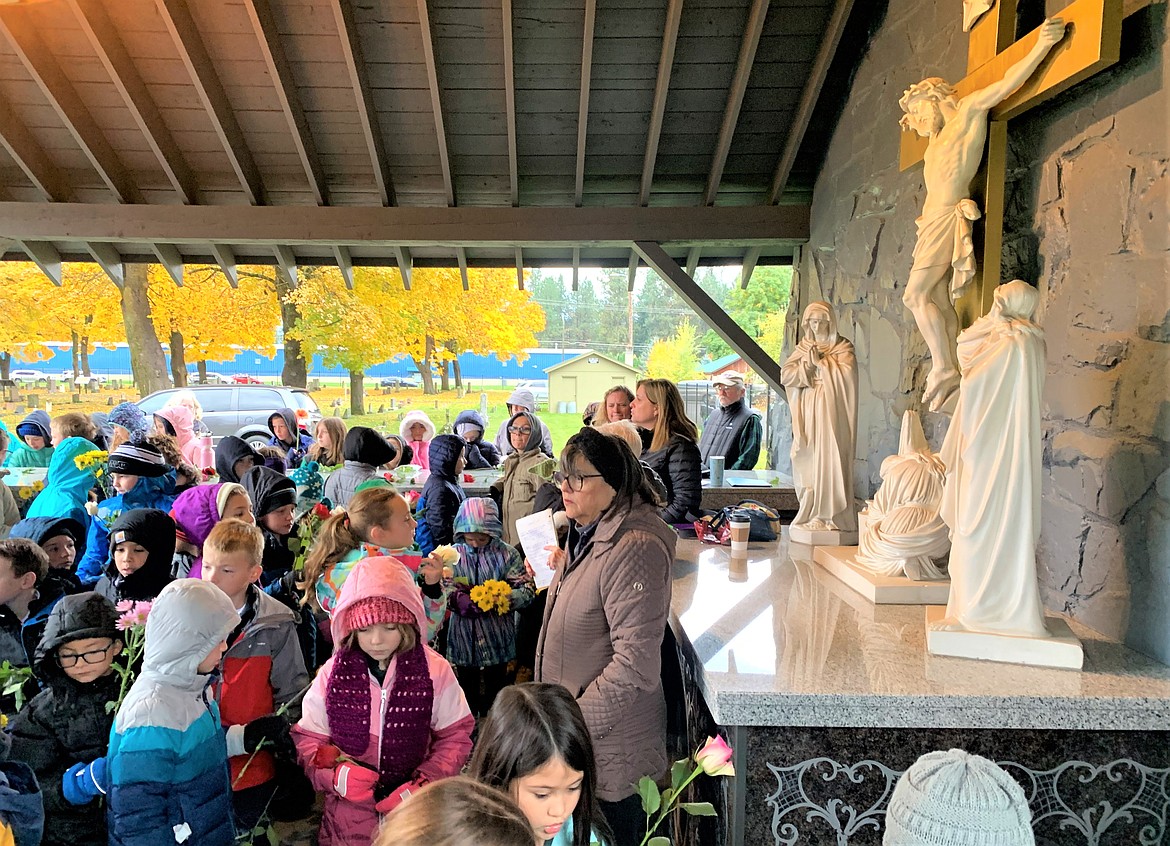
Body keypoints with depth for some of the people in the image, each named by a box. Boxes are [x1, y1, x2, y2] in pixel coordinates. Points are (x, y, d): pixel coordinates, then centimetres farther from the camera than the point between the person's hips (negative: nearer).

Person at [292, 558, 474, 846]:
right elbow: (307, 739, -1)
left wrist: (424, 784, -15)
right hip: (349, 818, 1)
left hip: (417, 814, -1)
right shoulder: (333, 673, -7)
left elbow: (456, 736, -2)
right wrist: (335, 774, -18)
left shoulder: (435, 670, -10)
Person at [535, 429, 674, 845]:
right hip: (570, 720, 9)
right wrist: (564, 570, 8)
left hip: (608, 740, -9)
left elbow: (634, 663, -26)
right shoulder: (587, 534, 7)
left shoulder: (634, 548, -25)